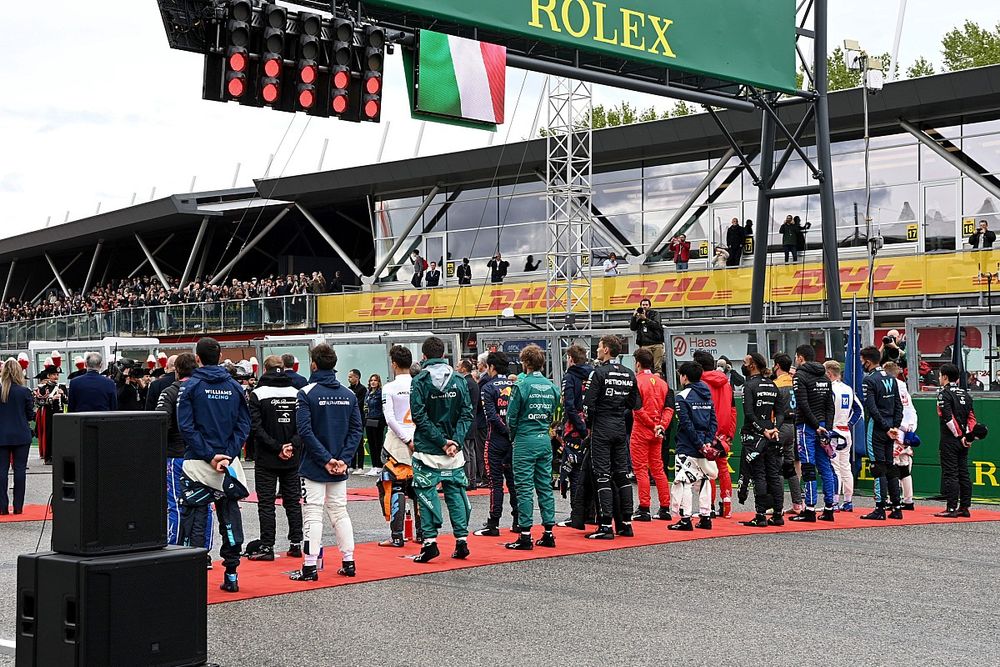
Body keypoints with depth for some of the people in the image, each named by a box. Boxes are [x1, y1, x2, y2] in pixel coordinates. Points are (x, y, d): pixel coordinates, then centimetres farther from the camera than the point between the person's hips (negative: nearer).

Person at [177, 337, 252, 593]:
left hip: (198, 463, -3)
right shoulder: (235, 387, 6)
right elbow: (244, 425, -1)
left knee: (194, 519, 2)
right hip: (230, 465, 3)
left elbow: (186, 427, -12)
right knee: (230, 518, 10)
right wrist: (228, 454, -6)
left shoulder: (190, 386, -4)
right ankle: (231, 575, 12)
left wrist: (209, 456, -11)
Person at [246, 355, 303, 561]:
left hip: (267, 459, -4)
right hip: (293, 460, 4)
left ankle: (267, 547, 1)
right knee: (293, 501, 11)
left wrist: (277, 448, -13)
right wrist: (292, 445, -7)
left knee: (266, 503, 1)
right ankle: (296, 544, 13)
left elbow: (256, 428, -15)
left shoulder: (258, 394, -8)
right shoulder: (296, 393, 3)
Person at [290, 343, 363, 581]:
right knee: (340, 512, 13)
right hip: (340, 467, 5)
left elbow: (305, 431, -17)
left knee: (312, 515, -1)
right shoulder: (349, 394, 6)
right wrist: (343, 459, -5)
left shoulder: (306, 393, -10)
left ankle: (310, 567, 1)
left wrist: (326, 459, -15)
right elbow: (357, 430, 1)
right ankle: (349, 562, 15)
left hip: (314, 466, -5)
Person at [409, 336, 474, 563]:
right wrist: (455, 441, -6)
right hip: (454, 451, 4)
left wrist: (440, 441, -10)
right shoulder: (459, 380, 6)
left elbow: (419, 416, -12)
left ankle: (430, 540, -5)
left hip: (427, 450, -4)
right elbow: (467, 414, 0)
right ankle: (462, 540, 10)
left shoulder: (420, 381, -6)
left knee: (426, 493, 1)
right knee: (456, 492, 10)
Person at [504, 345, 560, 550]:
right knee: (545, 486, 10)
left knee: (524, 488, -2)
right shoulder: (552, 387, 6)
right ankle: (548, 532, 12)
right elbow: (553, 414, 10)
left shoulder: (521, 386, -11)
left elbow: (512, 417, -6)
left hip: (525, 440, -5)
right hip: (545, 440, 6)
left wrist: (514, 437, 9)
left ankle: (525, 535, -2)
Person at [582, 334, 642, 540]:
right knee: (622, 474, 11)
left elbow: (589, 403, -13)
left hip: (602, 428, -6)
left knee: (603, 475, -5)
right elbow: (636, 404, 10)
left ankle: (606, 526, -7)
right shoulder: (629, 374, 8)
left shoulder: (599, 372, -11)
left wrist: (589, 426, 0)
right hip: (621, 428, 6)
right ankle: (626, 523, 13)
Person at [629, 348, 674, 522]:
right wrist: (661, 425, -4)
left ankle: (644, 509, -3)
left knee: (641, 469, -1)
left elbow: (638, 408, -17)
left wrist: (652, 425, -11)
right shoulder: (662, 382, 10)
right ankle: (665, 509, 13)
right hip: (657, 433, 6)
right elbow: (669, 408, 4)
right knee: (658, 468, 12)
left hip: (641, 431, -6)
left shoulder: (637, 381, -9)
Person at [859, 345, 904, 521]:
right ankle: (896, 508, 13)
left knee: (879, 467, -5)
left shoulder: (869, 380, -11)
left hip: (877, 427, -7)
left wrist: (886, 428, -15)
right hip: (890, 428, 7)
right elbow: (899, 406, 10)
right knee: (890, 466, 12)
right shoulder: (891, 379, 12)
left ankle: (880, 509, -4)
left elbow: (872, 408, -18)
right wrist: (895, 426, 6)